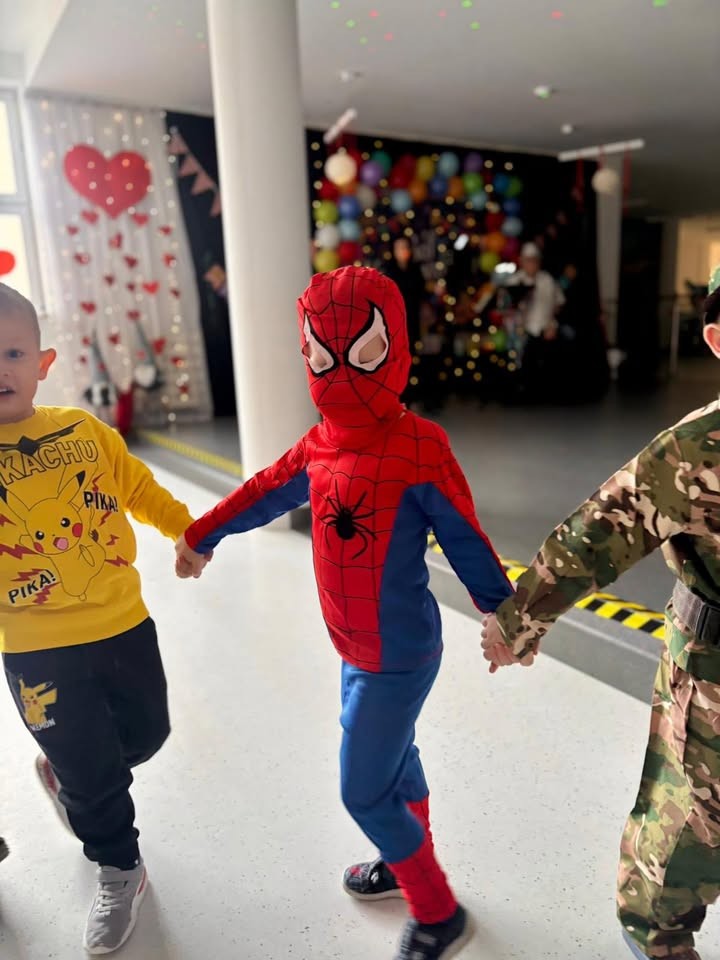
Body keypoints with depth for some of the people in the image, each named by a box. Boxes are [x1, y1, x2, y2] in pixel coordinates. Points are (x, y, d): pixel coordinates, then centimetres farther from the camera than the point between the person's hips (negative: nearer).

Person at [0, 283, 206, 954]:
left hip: (123, 625, 3)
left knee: (145, 733, 20)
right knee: (90, 775, 11)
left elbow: (139, 489, 9)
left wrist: (187, 530, 14)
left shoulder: (84, 430, -3)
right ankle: (119, 873, 40)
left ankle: (63, 774, 52)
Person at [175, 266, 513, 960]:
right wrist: (199, 535, 25)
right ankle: (406, 865, 52)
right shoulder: (318, 446, -2)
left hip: (397, 656, -7)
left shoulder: (420, 448, -22)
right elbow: (264, 494, 13)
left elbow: (466, 543, -16)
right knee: (393, 759, 26)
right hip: (358, 649, 7)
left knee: (364, 791, 5)